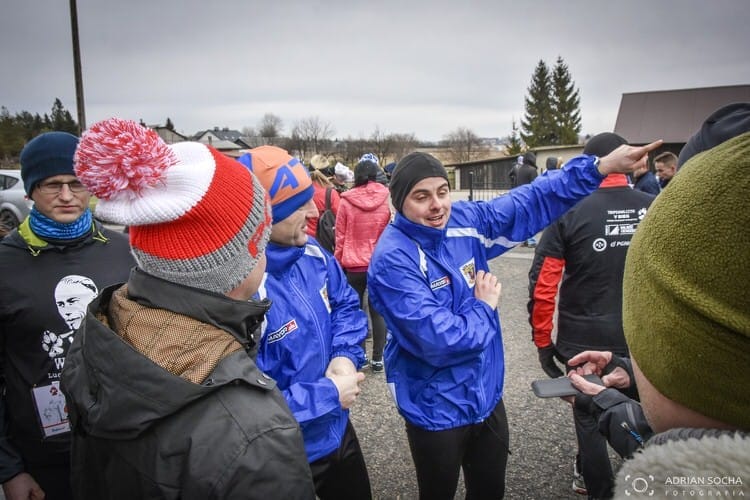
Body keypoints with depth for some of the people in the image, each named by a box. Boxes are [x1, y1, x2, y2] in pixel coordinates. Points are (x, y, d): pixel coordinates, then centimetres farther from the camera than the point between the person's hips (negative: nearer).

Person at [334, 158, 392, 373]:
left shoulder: (346, 202, -6)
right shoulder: (387, 199, -4)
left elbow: (340, 236, -1)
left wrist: (338, 263, 8)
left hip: (354, 266, -1)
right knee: (378, 312, 10)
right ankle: (377, 359, 15)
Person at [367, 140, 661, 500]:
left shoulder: (464, 221, -6)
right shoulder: (393, 260, -26)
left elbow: (530, 202, 0)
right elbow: (438, 341, -31)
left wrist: (599, 167, -6)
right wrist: (484, 307, -15)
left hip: (486, 395, 6)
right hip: (436, 410, -6)